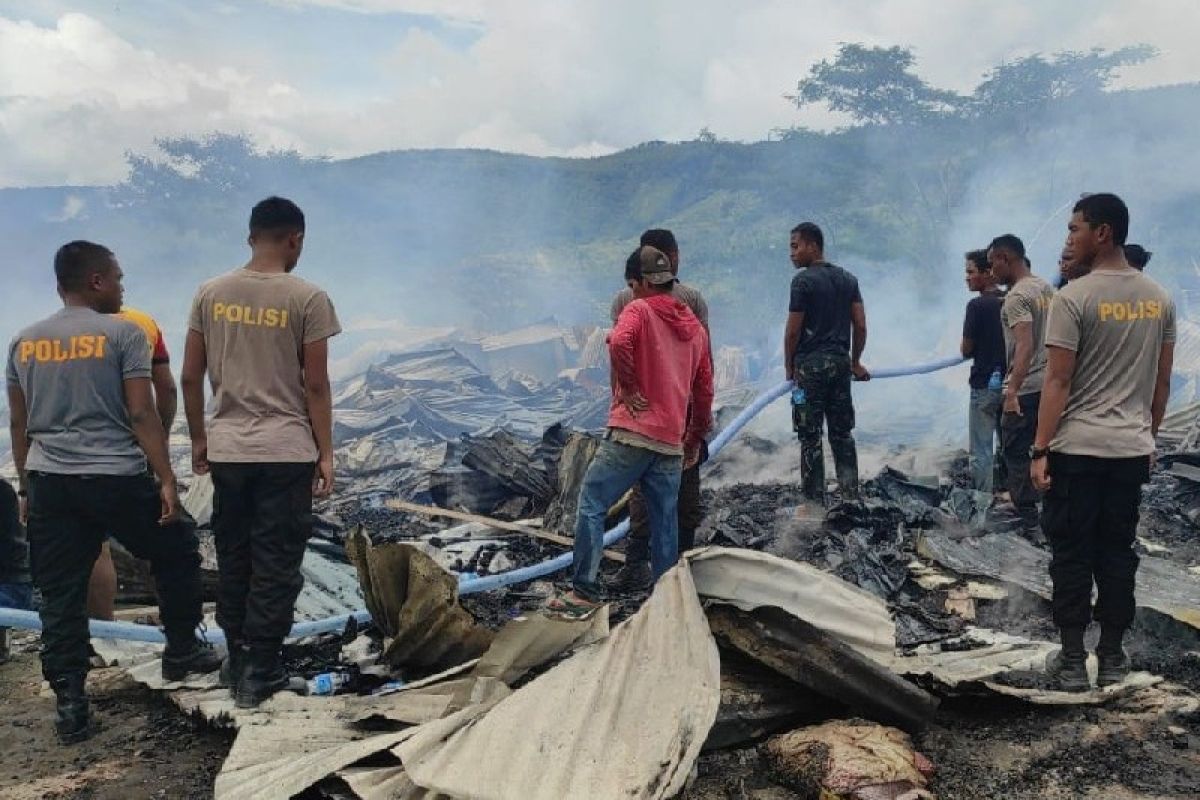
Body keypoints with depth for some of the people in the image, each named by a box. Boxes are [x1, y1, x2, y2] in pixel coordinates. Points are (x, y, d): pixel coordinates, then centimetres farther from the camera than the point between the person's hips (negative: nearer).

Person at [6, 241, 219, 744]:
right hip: (116, 479, -5)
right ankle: (181, 651, 27)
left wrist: (26, 486, 22)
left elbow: (19, 423, 14)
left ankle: (70, 706, 11)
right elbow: (141, 414, -11)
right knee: (177, 552, 18)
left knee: (61, 597, 8)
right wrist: (166, 479, -8)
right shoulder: (123, 334, -6)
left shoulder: (24, 343, 10)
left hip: (49, 481, 5)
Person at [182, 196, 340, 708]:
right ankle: (258, 673, 10)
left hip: (226, 449, 4)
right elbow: (316, 386, -8)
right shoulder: (307, 298, -8)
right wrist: (325, 454, -1)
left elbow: (190, 378, 5)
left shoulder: (211, 294, 3)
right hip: (287, 452, -4)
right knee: (276, 564, 5)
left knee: (233, 559, 15)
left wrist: (198, 439, 17)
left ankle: (237, 661, 26)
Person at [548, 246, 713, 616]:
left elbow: (619, 342, -25)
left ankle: (584, 593, -2)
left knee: (591, 506, 0)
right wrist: (695, 439, 26)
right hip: (672, 443, 6)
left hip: (631, 433, -6)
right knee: (665, 523, 12)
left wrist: (628, 388, -12)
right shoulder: (696, 327, 18)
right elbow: (704, 391, 19)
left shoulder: (640, 310, -2)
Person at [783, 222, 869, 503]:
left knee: (810, 436, 0)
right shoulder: (848, 279, 11)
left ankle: (815, 500, 3)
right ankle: (850, 494, 13)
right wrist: (855, 361, 18)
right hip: (840, 363, 6)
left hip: (810, 364, -6)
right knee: (842, 433, 12)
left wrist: (788, 366, 3)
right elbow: (861, 326, 9)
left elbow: (793, 330, -9)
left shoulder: (803, 280, -9)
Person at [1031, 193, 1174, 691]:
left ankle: (1073, 662, 9)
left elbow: (1058, 381, -14)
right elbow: (1162, 380, 12)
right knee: (1118, 554, 13)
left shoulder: (1074, 298, -13)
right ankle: (1111, 657, 20)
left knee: (1072, 556, 3)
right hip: (1132, 449, 6)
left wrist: (1040, 450, -11)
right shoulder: (1159, 299, 7)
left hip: (1077, 449, -6)